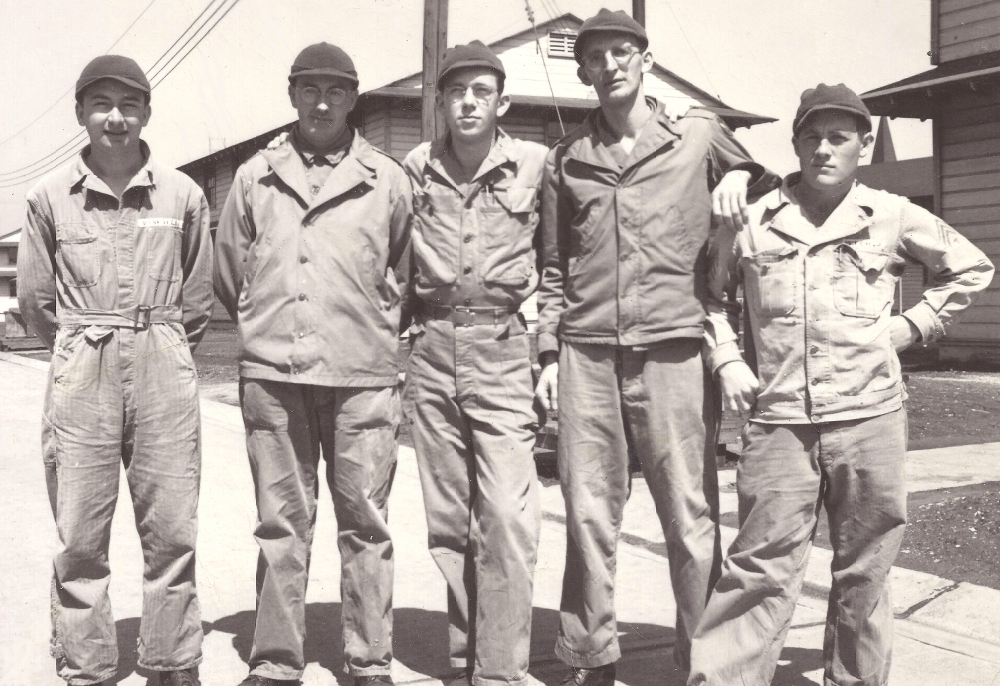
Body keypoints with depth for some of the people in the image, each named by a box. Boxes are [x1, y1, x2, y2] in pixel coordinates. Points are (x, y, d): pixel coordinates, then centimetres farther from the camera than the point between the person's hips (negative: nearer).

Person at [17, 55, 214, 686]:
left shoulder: (183, 195, 4)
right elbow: (35, 300, 11)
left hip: (165, 371, 0)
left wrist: (160, 350, 12)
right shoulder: (51, 196, 4)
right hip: (80, 377, 0)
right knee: (80, 537, 1)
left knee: (172, 533, 2)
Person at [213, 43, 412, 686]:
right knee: (281, 523, 6)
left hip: (363, 374, -1)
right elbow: (228, 270, 17)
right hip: (273, 373, 1)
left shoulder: (388, 180, 5)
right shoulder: (256, 175, 9)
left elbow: (403, 276, 14)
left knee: (365, 522, 3)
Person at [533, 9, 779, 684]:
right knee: (588, 515, 3)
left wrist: (740, 178, 1)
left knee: (691, 515, -1)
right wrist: (549, 353, 9)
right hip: (586, 355, 2)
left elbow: (769, 186, 23)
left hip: (673, 350, -2)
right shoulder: (567, 158, 15)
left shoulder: (701, 134, 10)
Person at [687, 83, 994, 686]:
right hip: (778, 422, -1)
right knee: (761, 570, -4)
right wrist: (727, 360, 4)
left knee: (864, 574, 10)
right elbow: (715, 293, 18)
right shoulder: (753, 220, 4)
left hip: (870, 418, 1)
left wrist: (911, 326, 8)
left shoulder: (893, 217, 5)